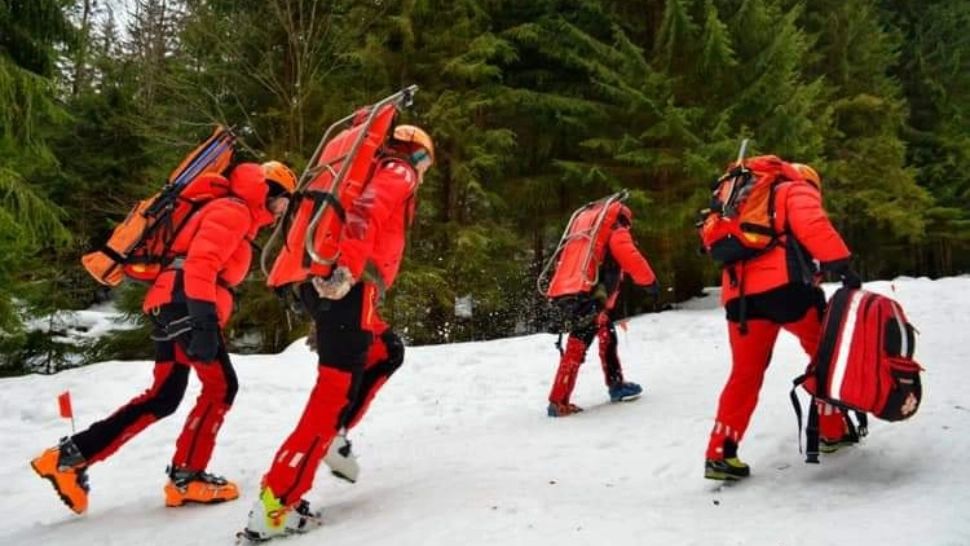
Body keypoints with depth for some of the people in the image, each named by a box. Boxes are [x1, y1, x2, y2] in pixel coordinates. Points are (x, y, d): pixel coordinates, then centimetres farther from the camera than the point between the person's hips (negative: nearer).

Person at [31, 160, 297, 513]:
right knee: (221, 386, -7)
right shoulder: (234, 211, -6)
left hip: (174, 308, 10)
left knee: (163, 398, 11)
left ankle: (71, 455, 13)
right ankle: (186, 478, -2)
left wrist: (207, 319, 23)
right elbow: (200, 262, -20)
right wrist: (206, 320, -29)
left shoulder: (239, 216, 26)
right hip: (185, 305, -10)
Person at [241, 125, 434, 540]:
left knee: (388, 352, 25)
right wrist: (347, 270, -29)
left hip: (323, 283, 9)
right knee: (336, 391, -10)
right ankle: (274, 506, -11)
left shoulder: (374, 173, 32)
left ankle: (333, 435, 14)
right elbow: (365, 212, -16)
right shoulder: (398, 172, 5)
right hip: (347, 287, -9)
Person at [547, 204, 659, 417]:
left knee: (608, 339, 23)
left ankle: (616, 385, 33)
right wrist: (650, 281, -7)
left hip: (582, 297, 9)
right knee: (576, 349, -11)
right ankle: (558, 402, -13)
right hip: (593, 300, -9)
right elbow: (630, 258, -14)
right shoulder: (617, 233, 4)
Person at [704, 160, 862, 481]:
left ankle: (720, 454, 2)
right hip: (783, 284, -6)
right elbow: (811, 226, -8)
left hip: (739, 294, 6)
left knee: (746, 373, 9)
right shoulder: (798, 190, 14)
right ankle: (832, 430, 21)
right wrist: (842, 265, -13)